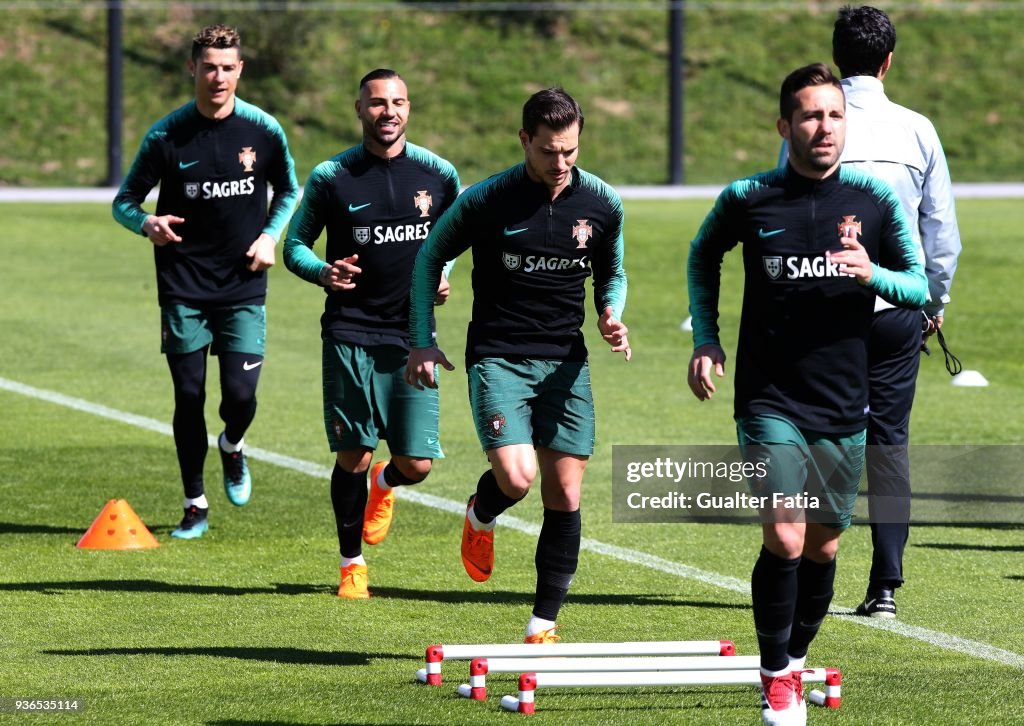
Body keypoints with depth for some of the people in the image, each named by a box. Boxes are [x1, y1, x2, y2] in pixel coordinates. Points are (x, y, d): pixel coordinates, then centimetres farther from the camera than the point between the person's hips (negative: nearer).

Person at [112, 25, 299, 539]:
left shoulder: (263, 130, -1)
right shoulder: (167, 135, -6)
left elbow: (288, 191, 16)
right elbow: (124, 202, 1)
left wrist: (270, 236, 0)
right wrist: (147, 223, -21)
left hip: (243, 287, 0)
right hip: (183, 288, 0)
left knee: (240, 394, -8)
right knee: (189, 396, 1)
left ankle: (232, 448, 28)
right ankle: (195, 506, 14)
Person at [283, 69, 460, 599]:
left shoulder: (438, 175, 4)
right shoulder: (330, 177, -2)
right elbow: (295, 243, 7)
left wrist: (441, 275, 1)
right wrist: (322, 273, -14)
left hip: (413, 336, 1)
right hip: (350, 332, -1)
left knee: (416, 464, -3)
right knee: (352, 457, -1)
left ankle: (385, 485, 34)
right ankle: (352, 564, 18)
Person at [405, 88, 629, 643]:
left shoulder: (602, 204, -1)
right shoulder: (487, 201, -10)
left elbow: (612, 274, 17)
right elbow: (430, 257, 5)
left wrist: (611, 316, -4)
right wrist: (422, 341, 3)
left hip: (566, 362, 3)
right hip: (498, 357, -3)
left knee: (564, 496, 0)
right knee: (516, 477, -21)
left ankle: (542, 626, 9)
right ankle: (481, 515, 17)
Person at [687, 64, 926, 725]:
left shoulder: (874, 201, 0)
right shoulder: (748, 199, -3)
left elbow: (919, 286, 5)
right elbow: (703, 258, 16)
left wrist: (872, 273, -16)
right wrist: (706, 341, 8)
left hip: (844, 407, 3)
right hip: (770, 399, -2)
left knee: (822, 546, 10)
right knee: (783, 540, -14)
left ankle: (795, 662, 31)